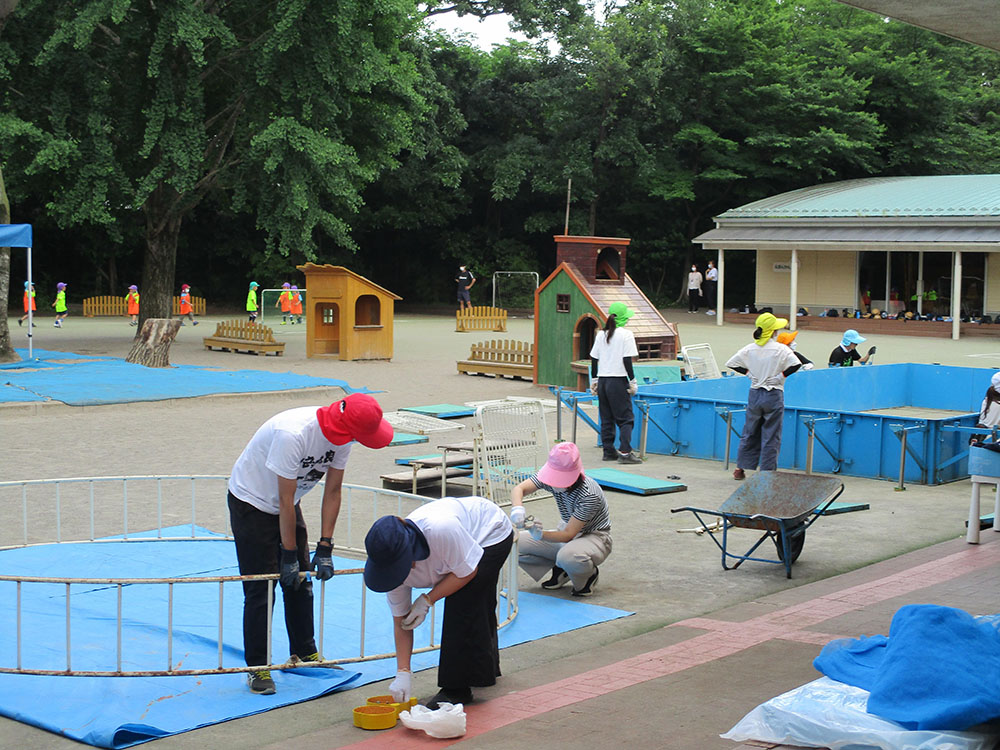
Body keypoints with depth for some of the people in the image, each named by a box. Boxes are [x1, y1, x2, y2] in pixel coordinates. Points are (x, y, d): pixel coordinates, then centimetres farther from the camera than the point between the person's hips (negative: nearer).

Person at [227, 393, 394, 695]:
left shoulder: (342, 435, -15)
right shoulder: (293, 434, -37)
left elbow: (333, 491, -6)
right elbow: (285, 500, -29)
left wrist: (325, 548, -8)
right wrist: (289, 555, -21)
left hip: (285, 504, 7)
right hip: (251, 502, -7)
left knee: (300, 582, 9)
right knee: (260, 589, -8)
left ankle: (304, 653, 22)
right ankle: (257, 667, 1)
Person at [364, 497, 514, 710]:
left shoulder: (440, 529, -47)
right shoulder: (392, 559, -25)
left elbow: (468, 571, -30)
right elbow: (401, 622, -16)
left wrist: (427, 600, -30)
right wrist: (403, 672, -22)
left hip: (492, 533, -6)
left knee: (460, 609, -18)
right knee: (479, 611, 22)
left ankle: (456, 689, -8)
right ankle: (486, 669, 46)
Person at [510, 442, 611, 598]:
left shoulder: (589, 495, -31)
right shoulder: (551, 477, -15)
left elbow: (568, 534, -30)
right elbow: (519, 489, -24)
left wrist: (541, 535, -46)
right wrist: (517, 509, -46)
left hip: (594, 537, -6)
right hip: (567, 530, 6)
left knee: (567, 557, -41)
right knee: (516, 543, -11)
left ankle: (590, 575, -4)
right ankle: (561, 571, 9)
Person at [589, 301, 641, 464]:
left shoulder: (601, 334, 10)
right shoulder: (626, 334, -7)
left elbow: (594, 359, 12)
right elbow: (627, 360, -12)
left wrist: (594, 380, 19)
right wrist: (633, 382, -6)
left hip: (602, 381, 6)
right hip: (618, 382, -6)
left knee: (606, 418, 12)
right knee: (626, 418, -2)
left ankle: (608, 451, 14)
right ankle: (625, 452, -10)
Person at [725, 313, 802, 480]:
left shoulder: (750, 349, 1)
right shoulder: (780, 349, -11)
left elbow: (731, 363, 6)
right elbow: (796, 364, -24)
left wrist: (748, 372, 9)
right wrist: (782, 375, -11)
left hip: (754, 395, 4)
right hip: (774, 396, -4)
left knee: (749, 432, 15)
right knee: (771, 435, 3)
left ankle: (740, 469, 19)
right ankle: (767, 473, 4)